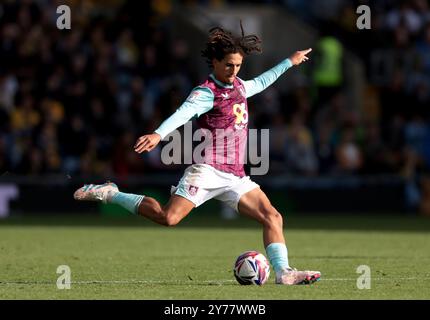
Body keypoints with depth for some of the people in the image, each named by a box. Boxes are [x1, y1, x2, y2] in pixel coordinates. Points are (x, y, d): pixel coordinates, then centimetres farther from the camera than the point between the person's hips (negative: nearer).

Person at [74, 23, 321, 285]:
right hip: (208, 170, -8)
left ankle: (284, 272, -3)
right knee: (168, 217, -22)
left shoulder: (239, 86, 18)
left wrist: (289, 62, 49)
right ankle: (109, 194, -8)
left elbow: (261, 82, 43)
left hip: (235, 176, 8)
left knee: (273, 217, -4)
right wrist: (159, 134, -46)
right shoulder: (206, 93, -8)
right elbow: (183, 113, -28)